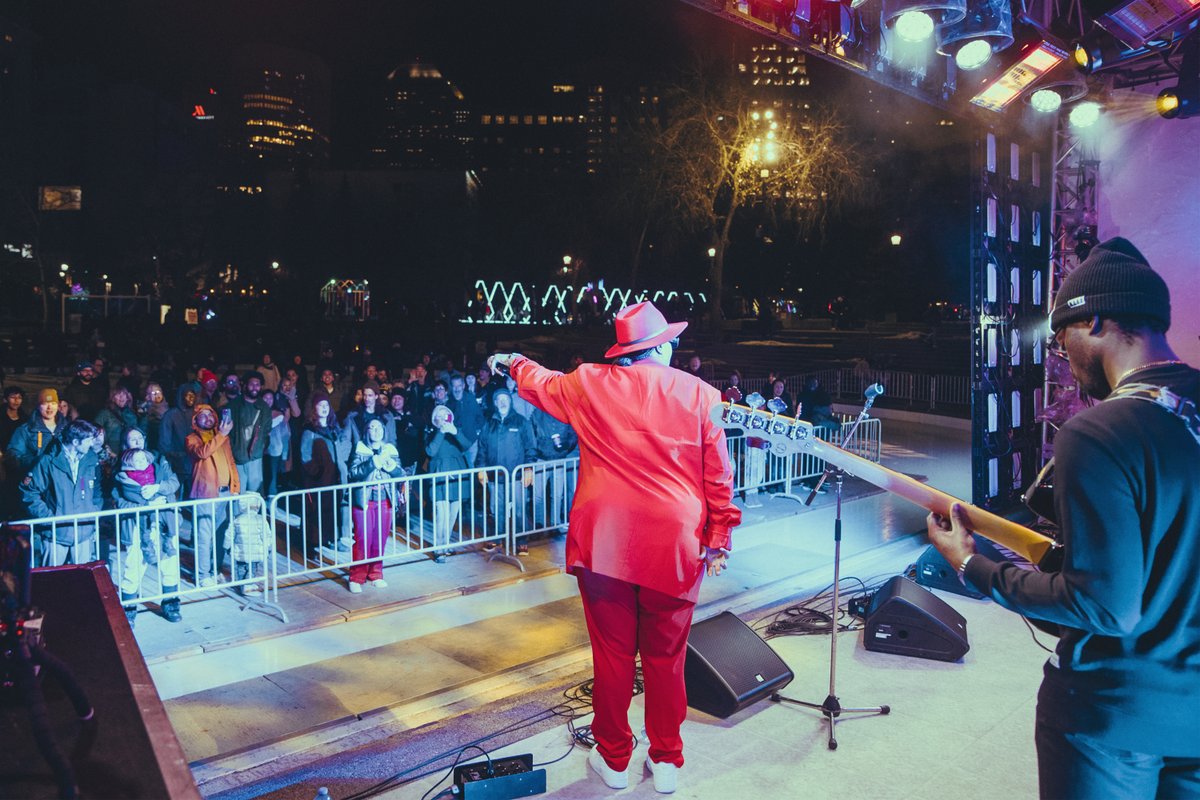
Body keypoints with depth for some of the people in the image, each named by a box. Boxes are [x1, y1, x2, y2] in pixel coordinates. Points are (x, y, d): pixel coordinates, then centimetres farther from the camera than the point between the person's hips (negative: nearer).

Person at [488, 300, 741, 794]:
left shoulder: (588, 385, 1)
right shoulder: (700, 395, -2)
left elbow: (540, 383, 22)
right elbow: (719, 477, 1)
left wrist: (514, 363, 43)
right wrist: (719, 541, 10)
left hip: (604, 546, 0)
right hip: (674, 549, 0)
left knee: (612, 655, 12)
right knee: (666, 658, 13)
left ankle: (613, 759, 28)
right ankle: (665, 762, 27)